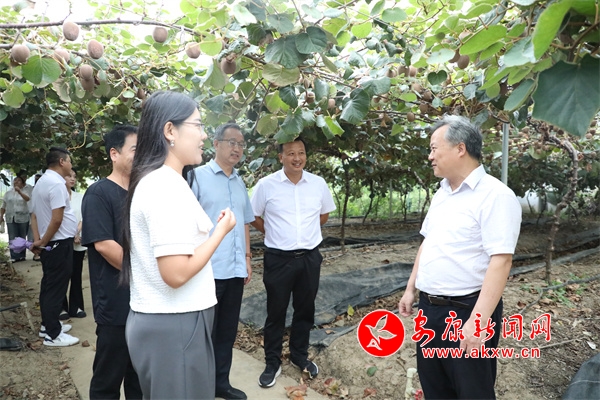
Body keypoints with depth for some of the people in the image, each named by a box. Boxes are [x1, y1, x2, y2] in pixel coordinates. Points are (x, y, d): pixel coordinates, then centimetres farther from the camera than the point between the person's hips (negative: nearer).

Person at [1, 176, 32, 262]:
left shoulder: (26, 190, 1)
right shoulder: (8, 192, 11)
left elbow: (27, 199, -20)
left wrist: (19, 192, -34)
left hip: (23, 218, -2)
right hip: (11, 218, 3)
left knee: (22, 238, 5)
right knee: (12, 239, -3)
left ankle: (22, 256, 14)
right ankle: (15, 257, 0)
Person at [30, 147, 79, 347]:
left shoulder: (40, 183, 14)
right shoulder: (56, 183, -18)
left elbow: (34, 216, 13)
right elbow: (57, 219, -23)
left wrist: (38, 240, 2)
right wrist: (42, 243, -10)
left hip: (49, 244, 10)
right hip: (59, 243, -10)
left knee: (49, 285, 16)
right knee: (56, 287, -4)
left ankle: (48, 325, 27)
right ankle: (53, 334, 2)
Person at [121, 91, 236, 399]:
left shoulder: (155, 181, 10)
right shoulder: (167, 186, -21)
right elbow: (176, 273, -25)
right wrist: (221, 229, -14)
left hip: (163, 319, 10)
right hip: (174, 325, -10)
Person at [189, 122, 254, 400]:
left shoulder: (239, 183, 13)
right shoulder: (197, 176, -6)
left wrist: (247, 258, 16)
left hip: (235, 270, 6)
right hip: (207, 271, -6)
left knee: (227, 331, 17)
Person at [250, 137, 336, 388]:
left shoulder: (318, 184, -1)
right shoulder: (266, 185, -10)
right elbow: (254, 217, 2)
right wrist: (276, 235, 4)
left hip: (310, 257, 3)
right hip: (278, 258, -3)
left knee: (305, 310, 15)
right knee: (276, 312, 8)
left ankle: (299, 356, 35)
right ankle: (272, 363, 25)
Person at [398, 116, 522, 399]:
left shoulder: (495, 195, -17)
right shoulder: (441, 194, 10)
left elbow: (500, 260, -23)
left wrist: (478, 320, -27)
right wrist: (411, 289, 16)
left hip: (466, 311, -8)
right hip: (429, 308, 8)